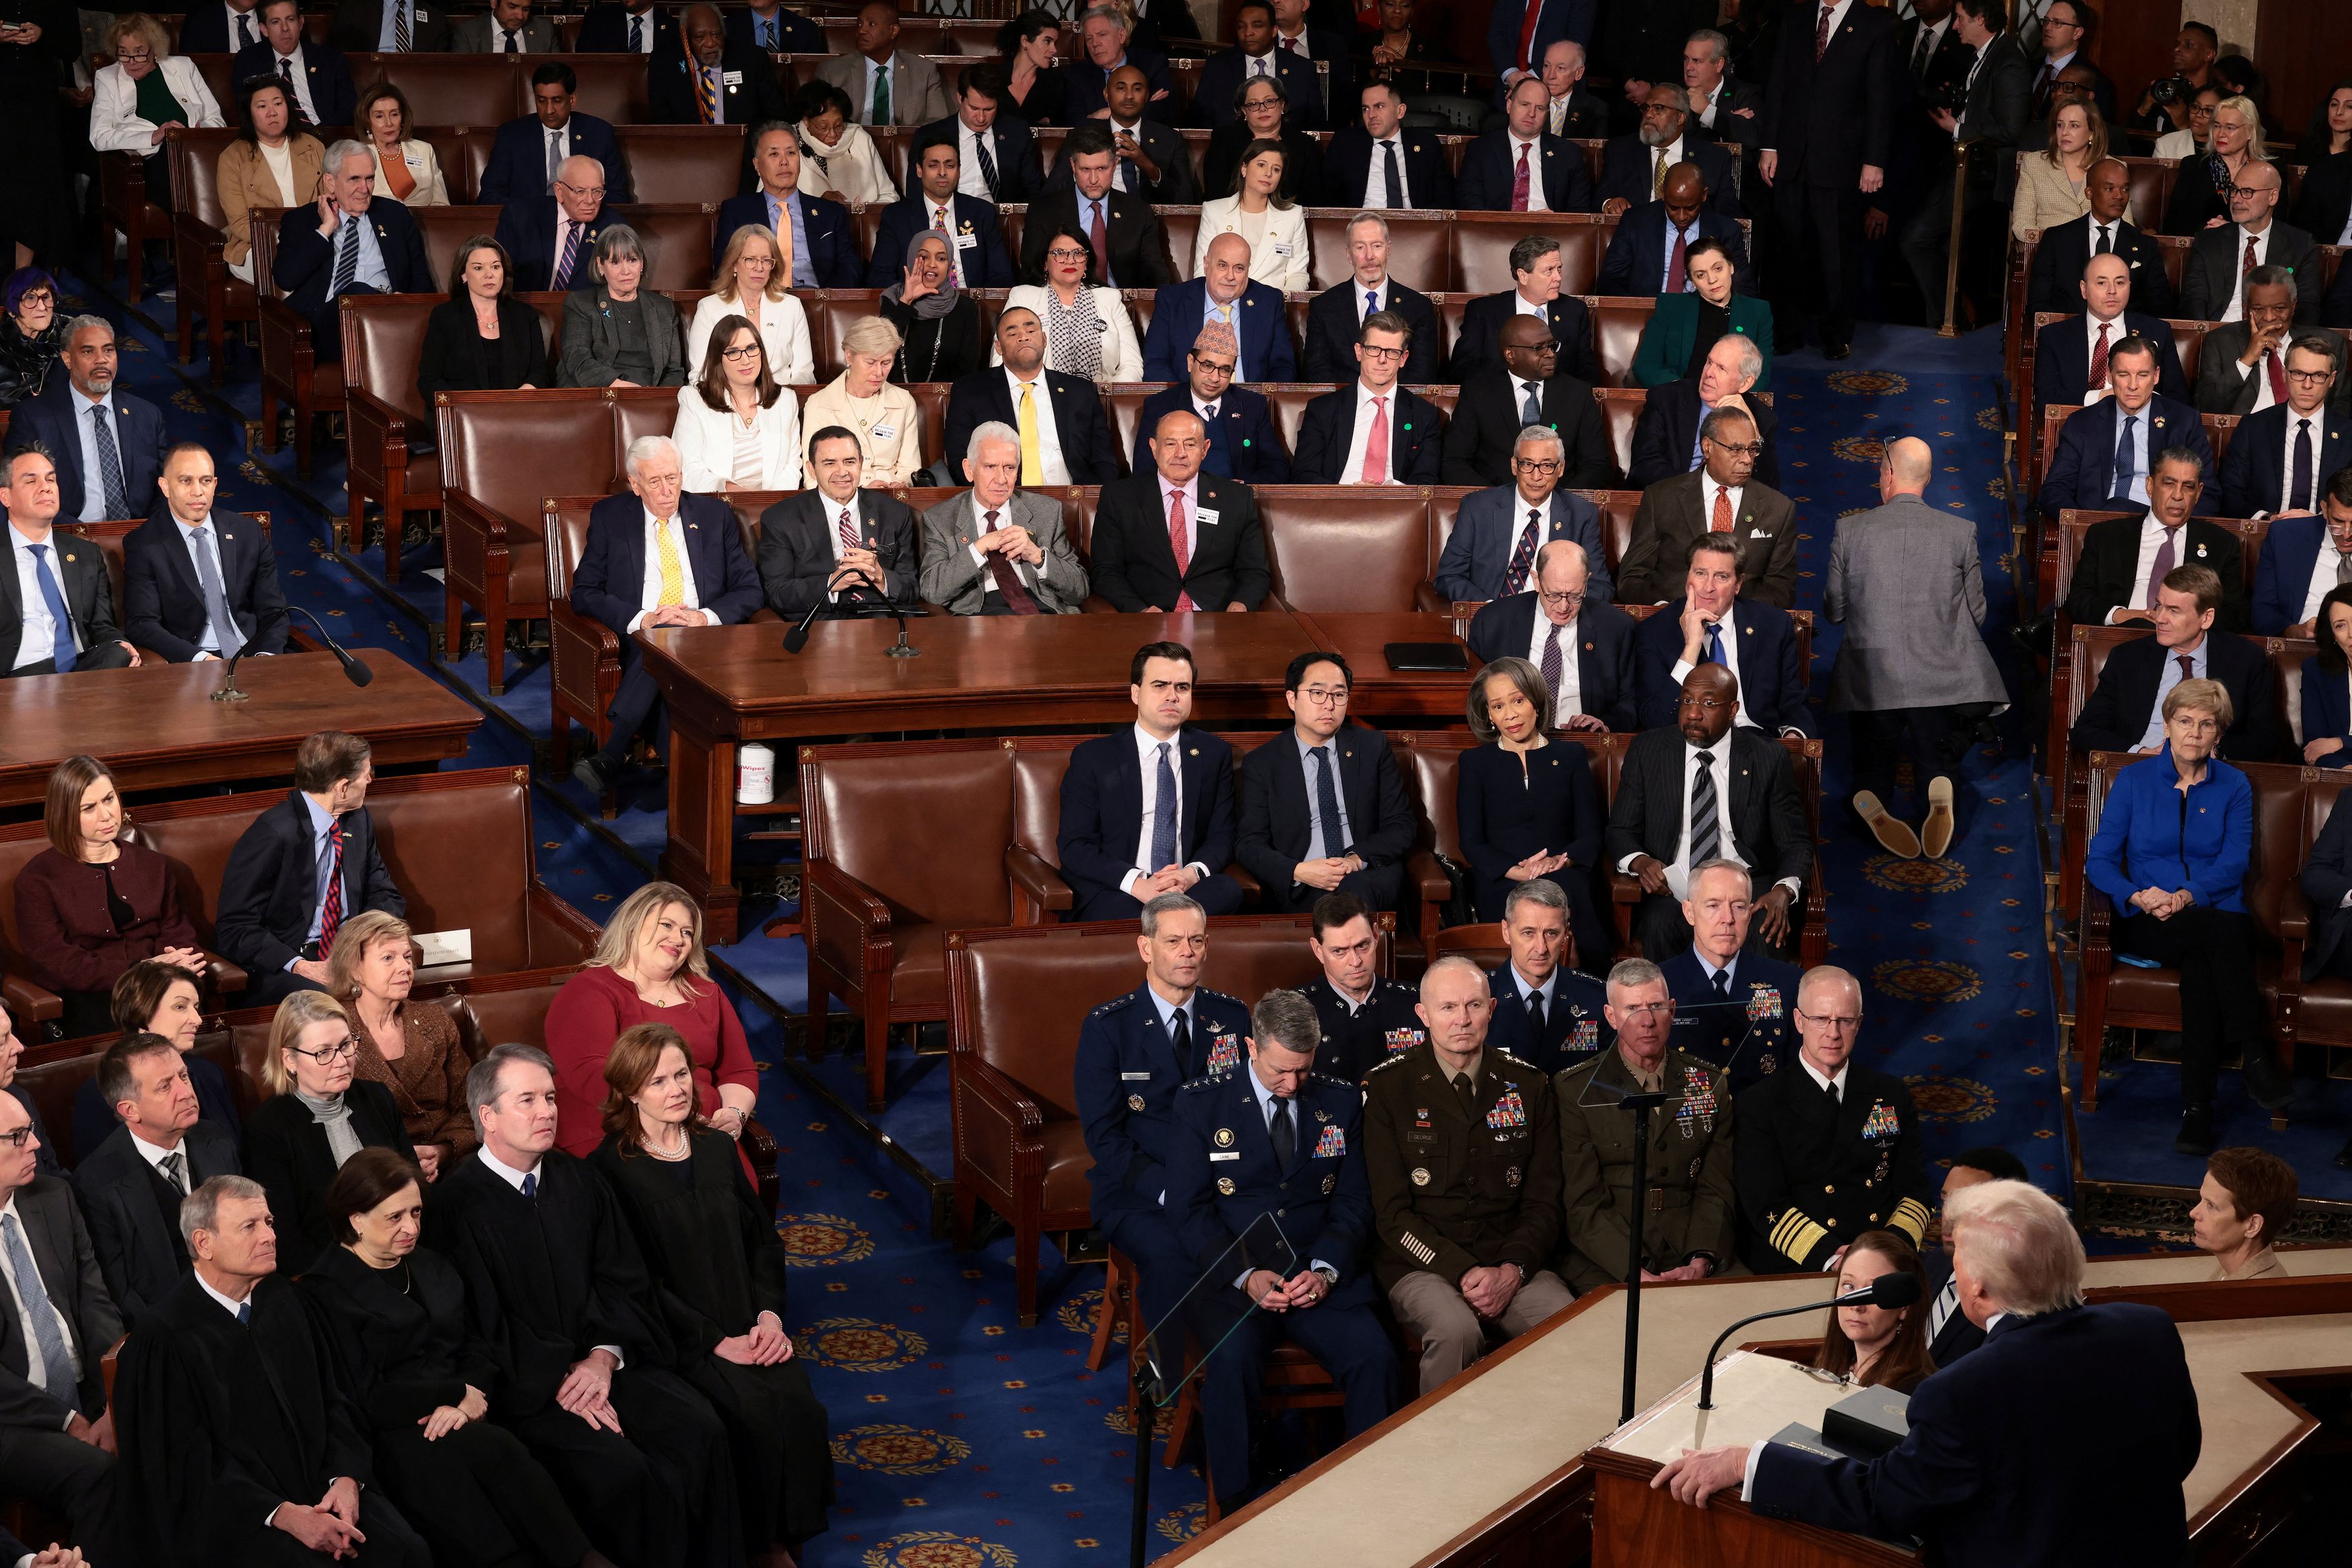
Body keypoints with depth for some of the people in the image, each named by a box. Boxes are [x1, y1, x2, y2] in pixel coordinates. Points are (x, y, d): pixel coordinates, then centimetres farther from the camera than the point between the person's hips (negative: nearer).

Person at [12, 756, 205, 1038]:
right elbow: (54, 964, -5)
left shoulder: (152, 865, 23)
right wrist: (140, 971, -15)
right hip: (88, 999, -4)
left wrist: (180, 964, -10)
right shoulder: (36, 879, 6)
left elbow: (178, 934, 17)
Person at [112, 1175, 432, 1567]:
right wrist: (282, 1516, -21)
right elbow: (189, 1464, -12)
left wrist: (346, 1478, -6)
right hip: (233, 1513, -5)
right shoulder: (164, 1340, -10)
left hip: (316, 1485, 5)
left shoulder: (282, 1302, 11)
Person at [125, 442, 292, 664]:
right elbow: (142, 624, -7)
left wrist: (266, 654, -10)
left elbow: (273, 610, 11)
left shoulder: (249, 533, 10)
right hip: (189, 662, -3)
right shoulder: (142, 545, 1)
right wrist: (199, 658, -23)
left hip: (253, 653, 3)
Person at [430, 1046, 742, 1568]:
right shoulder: (455, 1205, -7)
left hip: (603, 1361, 5)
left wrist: (604, 1358, -8)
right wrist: (558, 1380, -15)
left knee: (700, 1431, -18)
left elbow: (624, 1281, 9)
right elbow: (479, 1323, -10)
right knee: (619, 1470, -29)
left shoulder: (581, 1182, 11)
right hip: (525, 1386, -5)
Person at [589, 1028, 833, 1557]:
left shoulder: (717, 1149, 14)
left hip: (748, 1330, 5)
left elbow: (763, 1239, 17)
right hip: (680, 1341, -5)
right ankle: (756, 1543, -10)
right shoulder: (611, 1170, -4)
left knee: (800, 1408, -23)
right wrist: (717, 1342, -14)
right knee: (756, 1417, -29)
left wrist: (770, 1316, -1)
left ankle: (787, 1538, -8)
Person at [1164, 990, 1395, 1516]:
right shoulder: (1200, 1103, 2)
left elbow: (1353, 1201, 8)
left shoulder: (1341, 1103, 10)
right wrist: (1245, 1275, -17)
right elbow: (1190, 1209, -2)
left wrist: (1325, 1270, -12)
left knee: (1374, 1355, -27)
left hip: (1320, 1273, 2)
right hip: (1233, 1273, -2)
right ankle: (1237, 1506, -17)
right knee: (1232, 1358, -34)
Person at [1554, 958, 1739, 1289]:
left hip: (1692, 1253, 4)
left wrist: (1699, 1263, -10)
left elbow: (1716, 1191, 9)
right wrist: (1635, 1273, -18)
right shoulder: (1574, 1090, 3)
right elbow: (1583, 1205, -3)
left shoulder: (1710, 1085, 14)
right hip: (1606, 1266, -4)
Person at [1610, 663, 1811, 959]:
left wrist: (1784, 891, -16)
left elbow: (1795, 844, 7)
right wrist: (1639, 862, -15)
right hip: (1671, 890, 0)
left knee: (1766, 934, -32)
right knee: (1660, 926, -33)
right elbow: (1620, 832, 9)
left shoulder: (1769, 757, 5)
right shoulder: (1647, 750, 7)